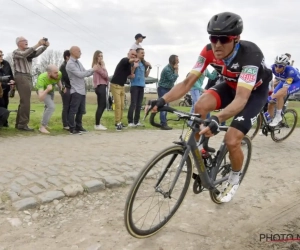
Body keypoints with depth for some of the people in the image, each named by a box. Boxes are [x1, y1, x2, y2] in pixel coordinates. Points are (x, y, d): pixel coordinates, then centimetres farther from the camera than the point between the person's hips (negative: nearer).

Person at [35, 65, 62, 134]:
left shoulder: (59, 74, -35)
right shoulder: (41, 79, -45)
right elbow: (40, 98, -52)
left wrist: (61, 87, -18)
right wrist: (47, 90, -65)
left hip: (51, 90, 6)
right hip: (42, 90, -6)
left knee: (48, 107, 25)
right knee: (51, 107, -26)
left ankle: (45, 124, 49)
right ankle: (42, 127, -13)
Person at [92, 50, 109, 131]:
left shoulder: (98, 66, 19)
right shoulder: (97, 66, -10)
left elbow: (104, 76, 13)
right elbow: (105, 75, -14)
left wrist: (102, 66, 5)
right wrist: (104, 66, -5)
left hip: (101, 86, 10)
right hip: (100, 87, -10)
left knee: (102, 106, 13)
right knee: (101, 106, -9)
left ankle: (97, 123, 19)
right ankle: (97, 125, -6)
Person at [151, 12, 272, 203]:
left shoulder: (250, 55, -37)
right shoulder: (209, 52, -23)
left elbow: (241, 99, -46)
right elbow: (188, 82, -26)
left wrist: (217, 119, -64)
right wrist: (162, 100, -41)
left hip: (255, 91, -4)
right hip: (231, 86, 4)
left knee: (232, 141, -18)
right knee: (200, 106, -28)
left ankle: (235, 178, 14)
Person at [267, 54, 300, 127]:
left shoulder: (290, 71, -39)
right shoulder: (273, 67, -27)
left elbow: (285, 89, -44)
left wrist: (271, 97, -55)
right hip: (284, 81, 5)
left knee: (279, 94, -34)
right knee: (271, 102, -9)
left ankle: (278, 117, -18)